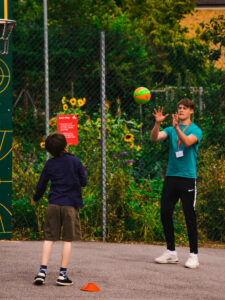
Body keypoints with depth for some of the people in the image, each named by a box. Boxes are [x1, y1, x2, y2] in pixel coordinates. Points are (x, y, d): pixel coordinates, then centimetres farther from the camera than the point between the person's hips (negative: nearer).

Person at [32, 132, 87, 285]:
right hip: (71, 204, -2)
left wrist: (36, 199, 28)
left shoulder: (49, 164, 3)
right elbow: (84, 182, 1)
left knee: (49, 238, 7)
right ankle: (62, 274, 2)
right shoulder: (75, 162, -5)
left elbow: (41, 185, 11)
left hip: (53, 204, 2)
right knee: (68, 240, 3)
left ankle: (42, 271, -1)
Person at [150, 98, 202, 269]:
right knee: (165, 213, 3)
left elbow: (188, 142, -21)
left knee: (190, 216, -5)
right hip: (171, 176, 5)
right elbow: (154, 137, -3)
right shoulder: (171, 130, 13)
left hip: (187, 177, -5)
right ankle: (171, 252, 13)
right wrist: (157, 123, -20)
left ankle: (194, 255, -2)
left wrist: (177, 128, -35)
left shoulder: (195, 130, -1)